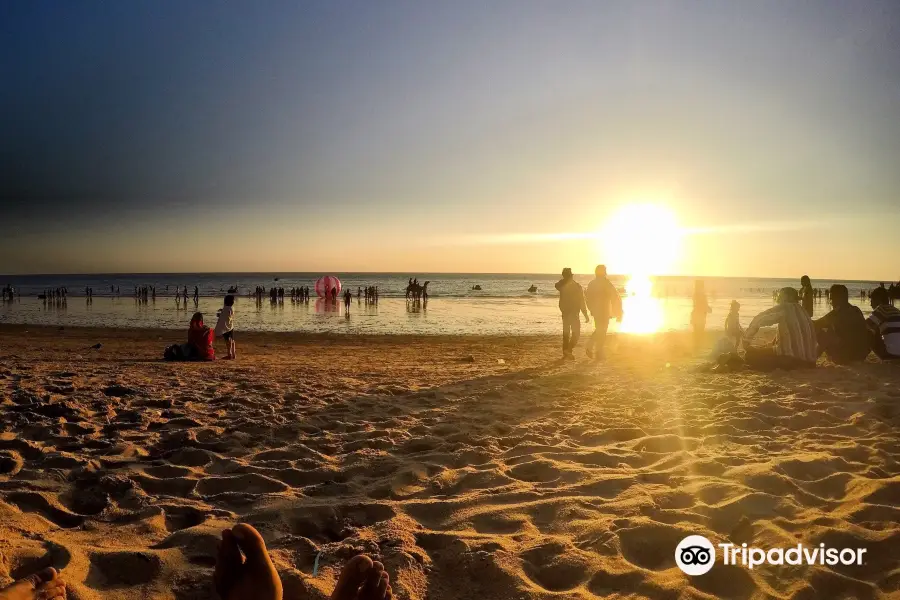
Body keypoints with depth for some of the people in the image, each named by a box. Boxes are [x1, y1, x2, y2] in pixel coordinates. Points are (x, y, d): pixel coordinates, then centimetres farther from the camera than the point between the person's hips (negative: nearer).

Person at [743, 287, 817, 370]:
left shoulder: (784, 308, -2)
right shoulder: (802, 311, 18)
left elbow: (758, 319, -7)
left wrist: (746, 340, 2)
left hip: (791, 358, -8)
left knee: (750, 355, -5)